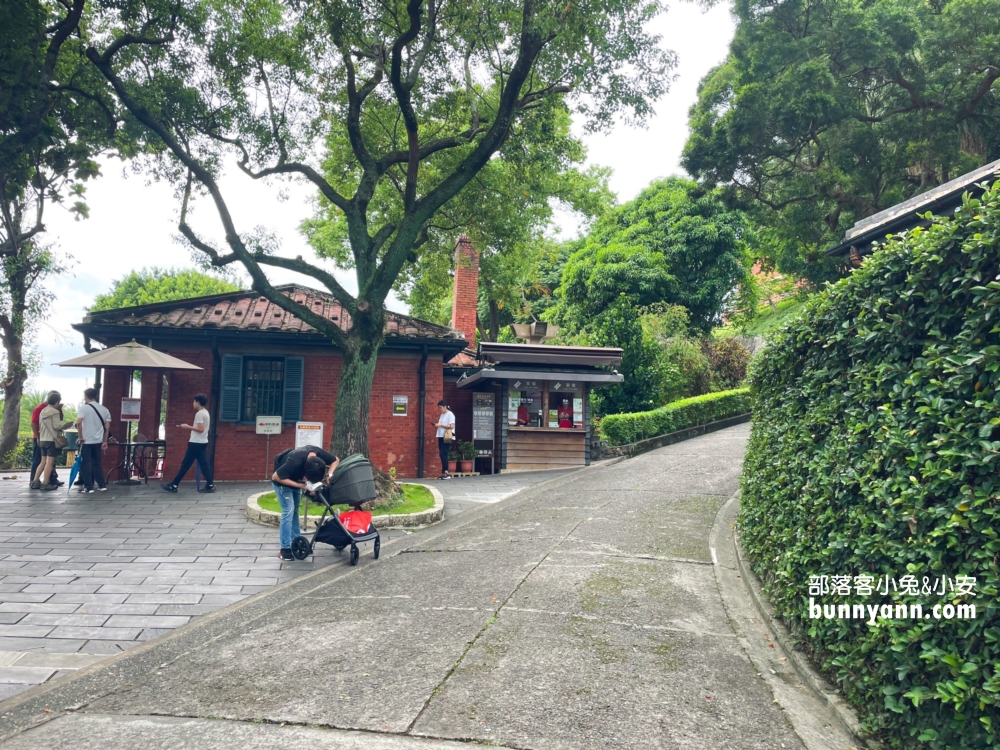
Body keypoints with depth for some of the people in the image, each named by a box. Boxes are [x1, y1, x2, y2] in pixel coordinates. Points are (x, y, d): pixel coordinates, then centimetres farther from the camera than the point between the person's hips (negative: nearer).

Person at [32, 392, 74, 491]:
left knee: (43, 462, 14)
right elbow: (57, 425, -14)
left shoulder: (42, 411, 13)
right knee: (50, 462, -6)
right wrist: (67, 423, -2)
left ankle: (35, 482, 13)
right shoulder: (55, 412, -11)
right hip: (52, 440, -8)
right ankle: (45, 483, -8)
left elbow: (40, 425, 18)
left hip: (43, 439, 8)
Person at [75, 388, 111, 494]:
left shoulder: (84, 408, -8)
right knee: (97, 463, 14)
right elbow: (107, 427, 6)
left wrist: (80, 437, -13)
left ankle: (89, 487, 2)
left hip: (86, 441, -5)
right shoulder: (104, 409, 7)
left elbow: (79, 422, -23)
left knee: (86, 464, 2)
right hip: (98, 441, 5)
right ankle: (102, 485, 13)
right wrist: (105, 441, 11)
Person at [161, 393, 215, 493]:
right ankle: (210, 485, -2)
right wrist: (190, 427, 15)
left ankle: (173, 485, 4)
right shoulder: (205, 413, 15)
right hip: (202, 442, 9)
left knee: (185, 464, -3)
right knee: (204, 464, 4)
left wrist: (188, 427, -13)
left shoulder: (199, 414, -15)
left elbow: (200, 429, -21)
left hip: (196, 443, -9)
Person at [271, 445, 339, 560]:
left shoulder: (319, 454, -25)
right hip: (282, 482, -6)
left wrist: (329, 475, -25)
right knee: (288, 511, -13)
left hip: (296, 480, 7)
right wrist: (298, 485, -32)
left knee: (295, 511, 9)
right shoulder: (295, 462, -42)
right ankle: (285, 549, -10)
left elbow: (336, 460, -7)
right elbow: (276, 477, -32)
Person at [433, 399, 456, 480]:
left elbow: (451, 426, -16)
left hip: (447, 438, -8)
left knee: (443, 454, -15)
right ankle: (444, 473, 8)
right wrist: (437, 425, 5)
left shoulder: (450, 414, -6)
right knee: (443, 455, 6)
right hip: (441, 437, 8)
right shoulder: (442, 415, 19)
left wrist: (440, 425, -16)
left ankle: (446, 472, -14)